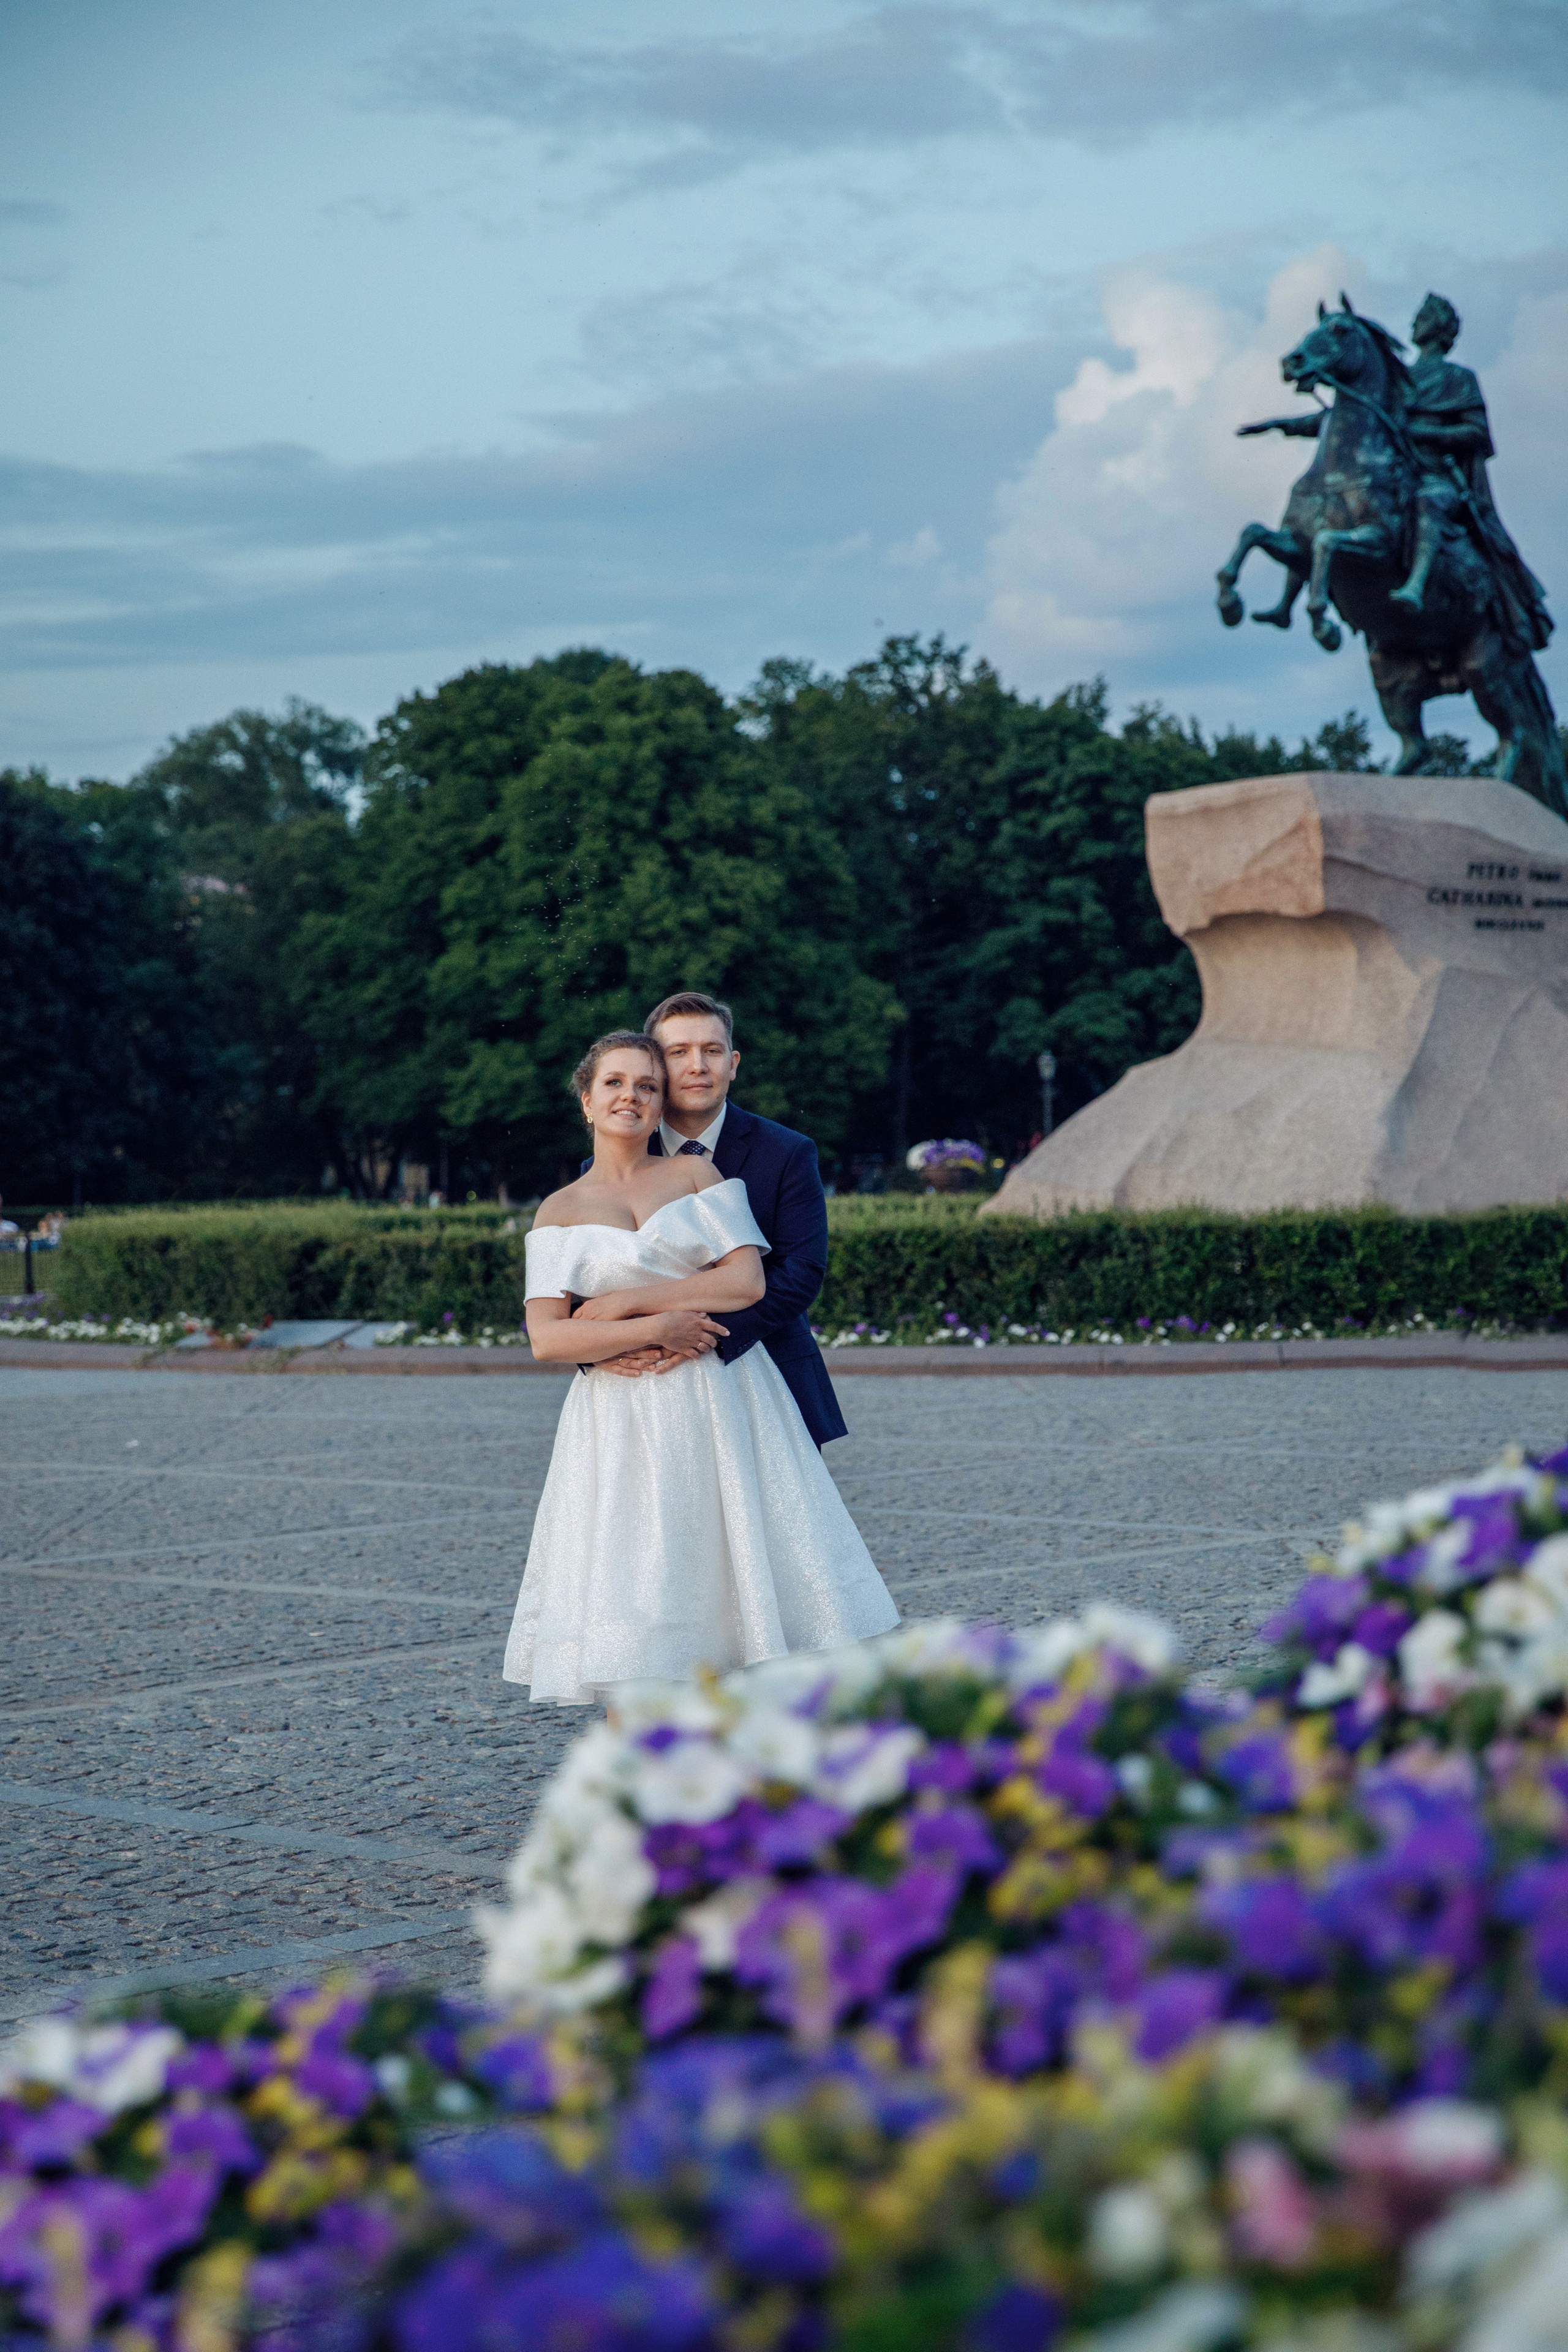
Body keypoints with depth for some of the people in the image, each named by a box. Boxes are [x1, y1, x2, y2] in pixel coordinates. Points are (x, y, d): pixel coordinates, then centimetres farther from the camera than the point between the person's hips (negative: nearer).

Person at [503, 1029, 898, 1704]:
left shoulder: (697, 1173, 7)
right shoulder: (560, 1211, 6)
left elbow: (747, 1281, -6)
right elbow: (545, 1338, -4)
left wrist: (626, 1303, -8)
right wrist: (655, 1328, -13)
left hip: (724, 1403, 0)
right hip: (623, 1422, 0)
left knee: (741, 1565, 0)